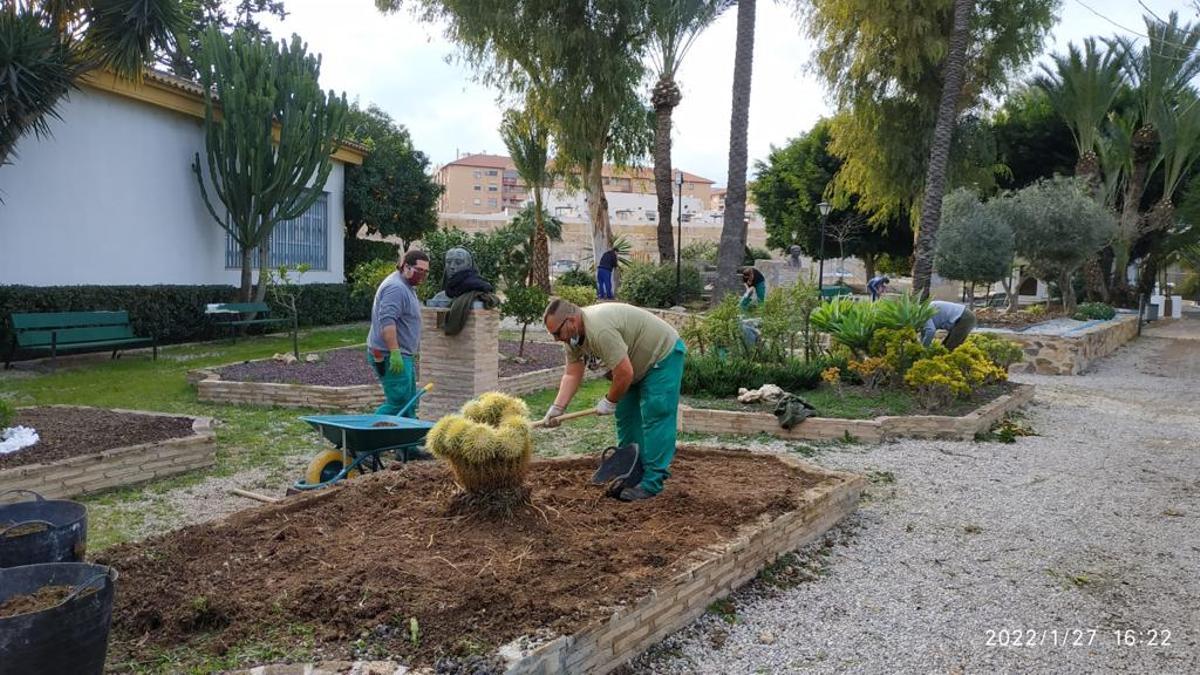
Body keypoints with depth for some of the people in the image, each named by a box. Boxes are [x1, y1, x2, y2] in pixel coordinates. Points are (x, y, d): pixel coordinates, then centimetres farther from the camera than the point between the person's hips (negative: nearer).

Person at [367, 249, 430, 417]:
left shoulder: (406, 286, 18)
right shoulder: (396, 288, -17)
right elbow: (387, 321, -27)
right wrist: (395, 352, -30)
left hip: (400, 355, 11)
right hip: (390, 356, -11)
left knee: (409, 402, 12)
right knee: (398, 403, -11)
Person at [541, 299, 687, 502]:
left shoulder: (600, 330, -35)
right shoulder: (573, 334, -5)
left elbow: (624, 373, -33)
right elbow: (572, 374, -3)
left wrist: (609, 402, -17)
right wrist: (557, 407, -14)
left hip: (664, 354, -10)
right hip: (637, 364, 10)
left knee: (655, 418, -11)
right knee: (626, 415, 12)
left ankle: (652, 483, -7)